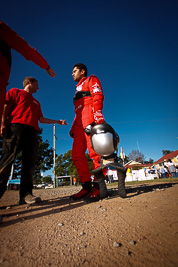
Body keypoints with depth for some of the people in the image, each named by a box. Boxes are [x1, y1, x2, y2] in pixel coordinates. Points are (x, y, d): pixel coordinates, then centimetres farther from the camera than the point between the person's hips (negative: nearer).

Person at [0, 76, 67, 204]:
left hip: (32, 131, 5)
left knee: (29, 162, -7)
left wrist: (58, 121, 30)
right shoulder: (15, 91, 21)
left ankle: (26, 194, -8)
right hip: (16, 126, -4)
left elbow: (41, 119, 30)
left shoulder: (36, 102, 36)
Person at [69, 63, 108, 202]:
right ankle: (87, 186, 3)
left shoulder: (91, 79, 17)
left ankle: (100, 186, -14)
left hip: (89, 114, -8)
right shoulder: (78, 89, 38)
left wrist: (96, 116, -21)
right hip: (79, 119, 8)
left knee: (94, 149, -19)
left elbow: (98, 96, -4)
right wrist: (73, 128, 19)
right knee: (77, 155, -2)